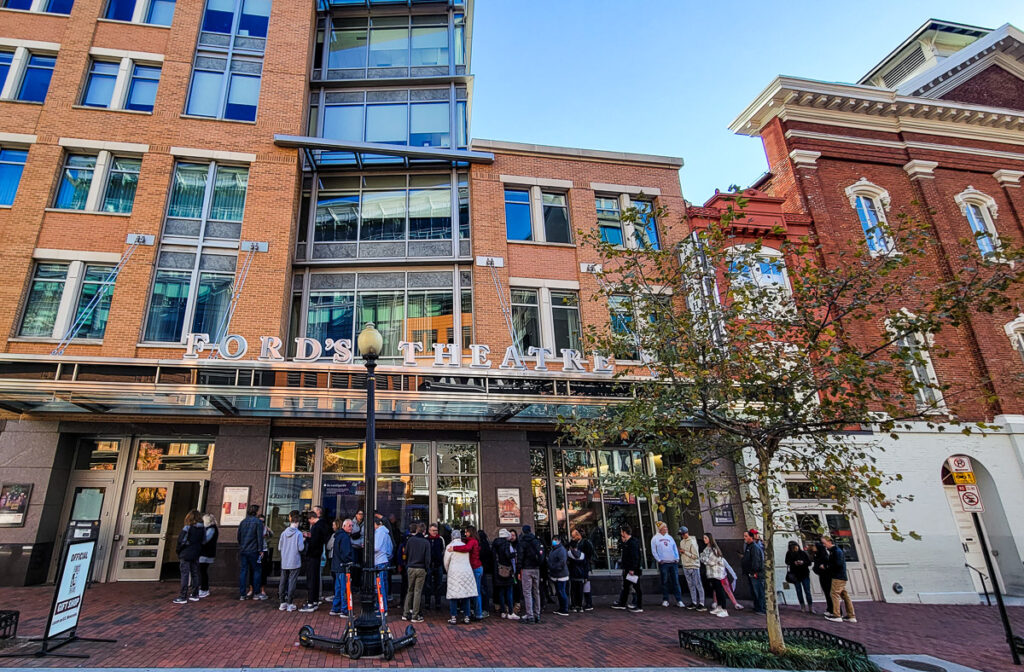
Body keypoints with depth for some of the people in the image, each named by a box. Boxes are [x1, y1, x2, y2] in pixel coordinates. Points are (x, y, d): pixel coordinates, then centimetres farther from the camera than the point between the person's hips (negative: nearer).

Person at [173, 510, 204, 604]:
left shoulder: (187, 528, -13)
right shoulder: (202, 529, 3)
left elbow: (181, 541, -12)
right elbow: (202, 542, 7)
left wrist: (179, 551, 2)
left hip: (186, 555, -5)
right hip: (196, 555, 5)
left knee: (185, 575, -2)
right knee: (195, 574, 12)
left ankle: (183, 597, -2)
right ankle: (195, 595, 18)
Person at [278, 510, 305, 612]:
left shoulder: (284, 533, 0)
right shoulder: (298, 534, -12)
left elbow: (279, 548, 5)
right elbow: (301, 548, -15)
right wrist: (303, 541, 3)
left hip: (284, 563, 4)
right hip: (294, 562, -4)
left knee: (283, 581, 13)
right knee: (292, 582, 2)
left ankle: (282, 603, 18)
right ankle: (289, 604, 5)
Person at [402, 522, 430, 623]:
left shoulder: (410, 540, 0)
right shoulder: (426, 542, -7)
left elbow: (405, 554, 6)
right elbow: (427, 558, -7)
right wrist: (427, 569, 5)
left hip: (410, 568, 3)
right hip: (421, 569, -3)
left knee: (410, 591, 15)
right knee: (418, 592, 3)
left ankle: (406, 614, 18)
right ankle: (415, 616, 6)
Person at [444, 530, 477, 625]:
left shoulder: (450, 546, -3)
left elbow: (446, 562, 4)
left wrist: (448, 571, 23)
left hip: (454, 573, -3)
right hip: (467, 572, 3)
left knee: (453, 595, 2)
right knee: (466, 593, 8)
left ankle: (453, 617, 0)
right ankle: (466, 617, 10)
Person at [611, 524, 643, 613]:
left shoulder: (633, 542, -18)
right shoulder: (626, 542, 13)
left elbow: (635, 557, -23)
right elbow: (620, 550, 22)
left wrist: (632, 569, -24)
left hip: (633, 570, -10)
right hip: (627, 569, 10)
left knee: (636, 587, -1)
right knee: (625, 587, 18)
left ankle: (639, 606, 6)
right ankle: (622, 603, 28)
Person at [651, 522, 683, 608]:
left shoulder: (669, 537, 15)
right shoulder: (655, 538, 3)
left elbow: (675, 548, 16)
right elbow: (653, 551, 1)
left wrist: (677, 558, 4)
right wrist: (659, 560, -7)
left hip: (673, 562, 3)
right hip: (663, 563, -3)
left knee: (676, 581, 1)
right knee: (664, 582, 1)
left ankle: (679, 600, 4)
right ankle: (665, 600, 10)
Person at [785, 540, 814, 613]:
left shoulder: (803, 553, -8)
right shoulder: (789, 554, -6)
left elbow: (809, 562, -3)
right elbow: (787, 562, 1)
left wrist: (803, 562, -22)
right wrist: (794, 563, -18)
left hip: (805, 574, -1)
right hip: (795, 575, 1)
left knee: (807, 591, -1)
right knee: (799, 591, 9)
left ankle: (810, 608, 5)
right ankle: (802, 606, 21)